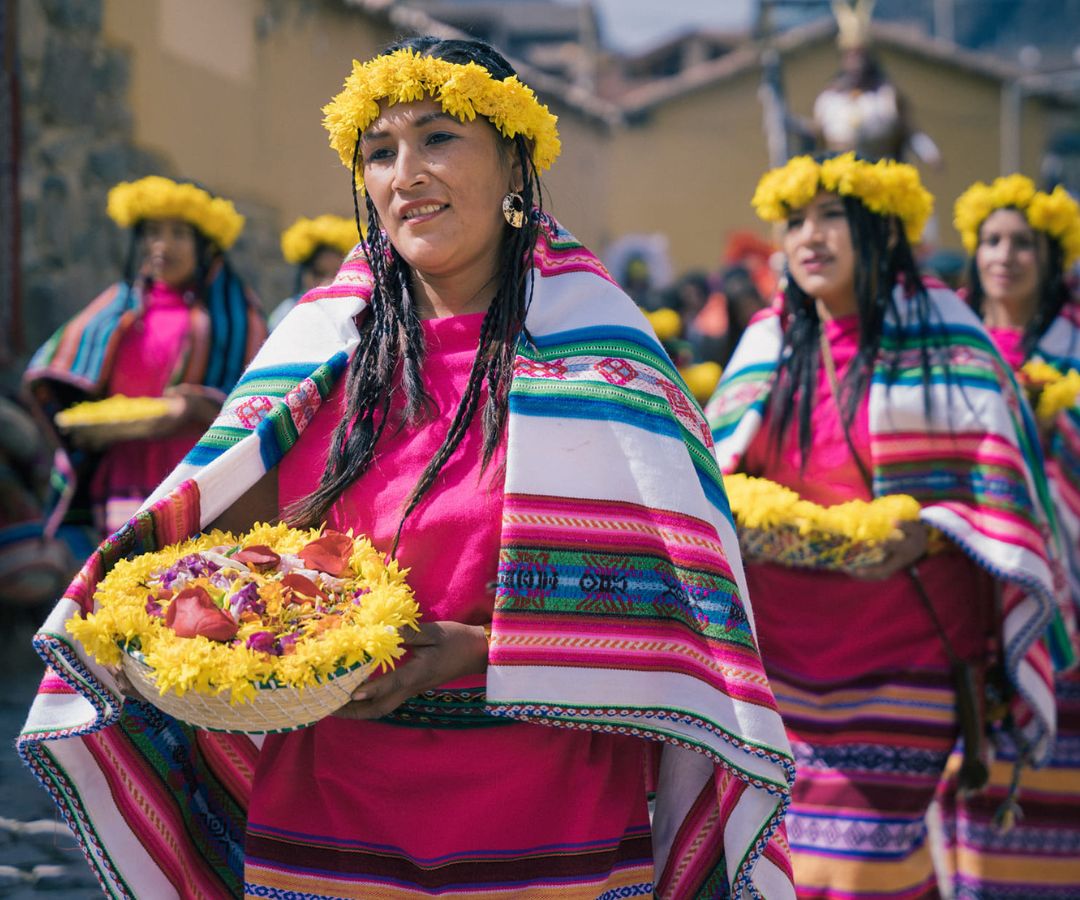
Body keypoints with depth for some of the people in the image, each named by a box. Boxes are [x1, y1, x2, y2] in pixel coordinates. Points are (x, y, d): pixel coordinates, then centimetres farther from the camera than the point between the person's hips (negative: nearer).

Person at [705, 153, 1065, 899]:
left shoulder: (939, 335, 1)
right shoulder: (771, 343, 11)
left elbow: (990, 474, -4)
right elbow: (717, 470, 15)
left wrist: (923, 534, -22)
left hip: (898, 655, -3)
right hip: (783, 645, 4)